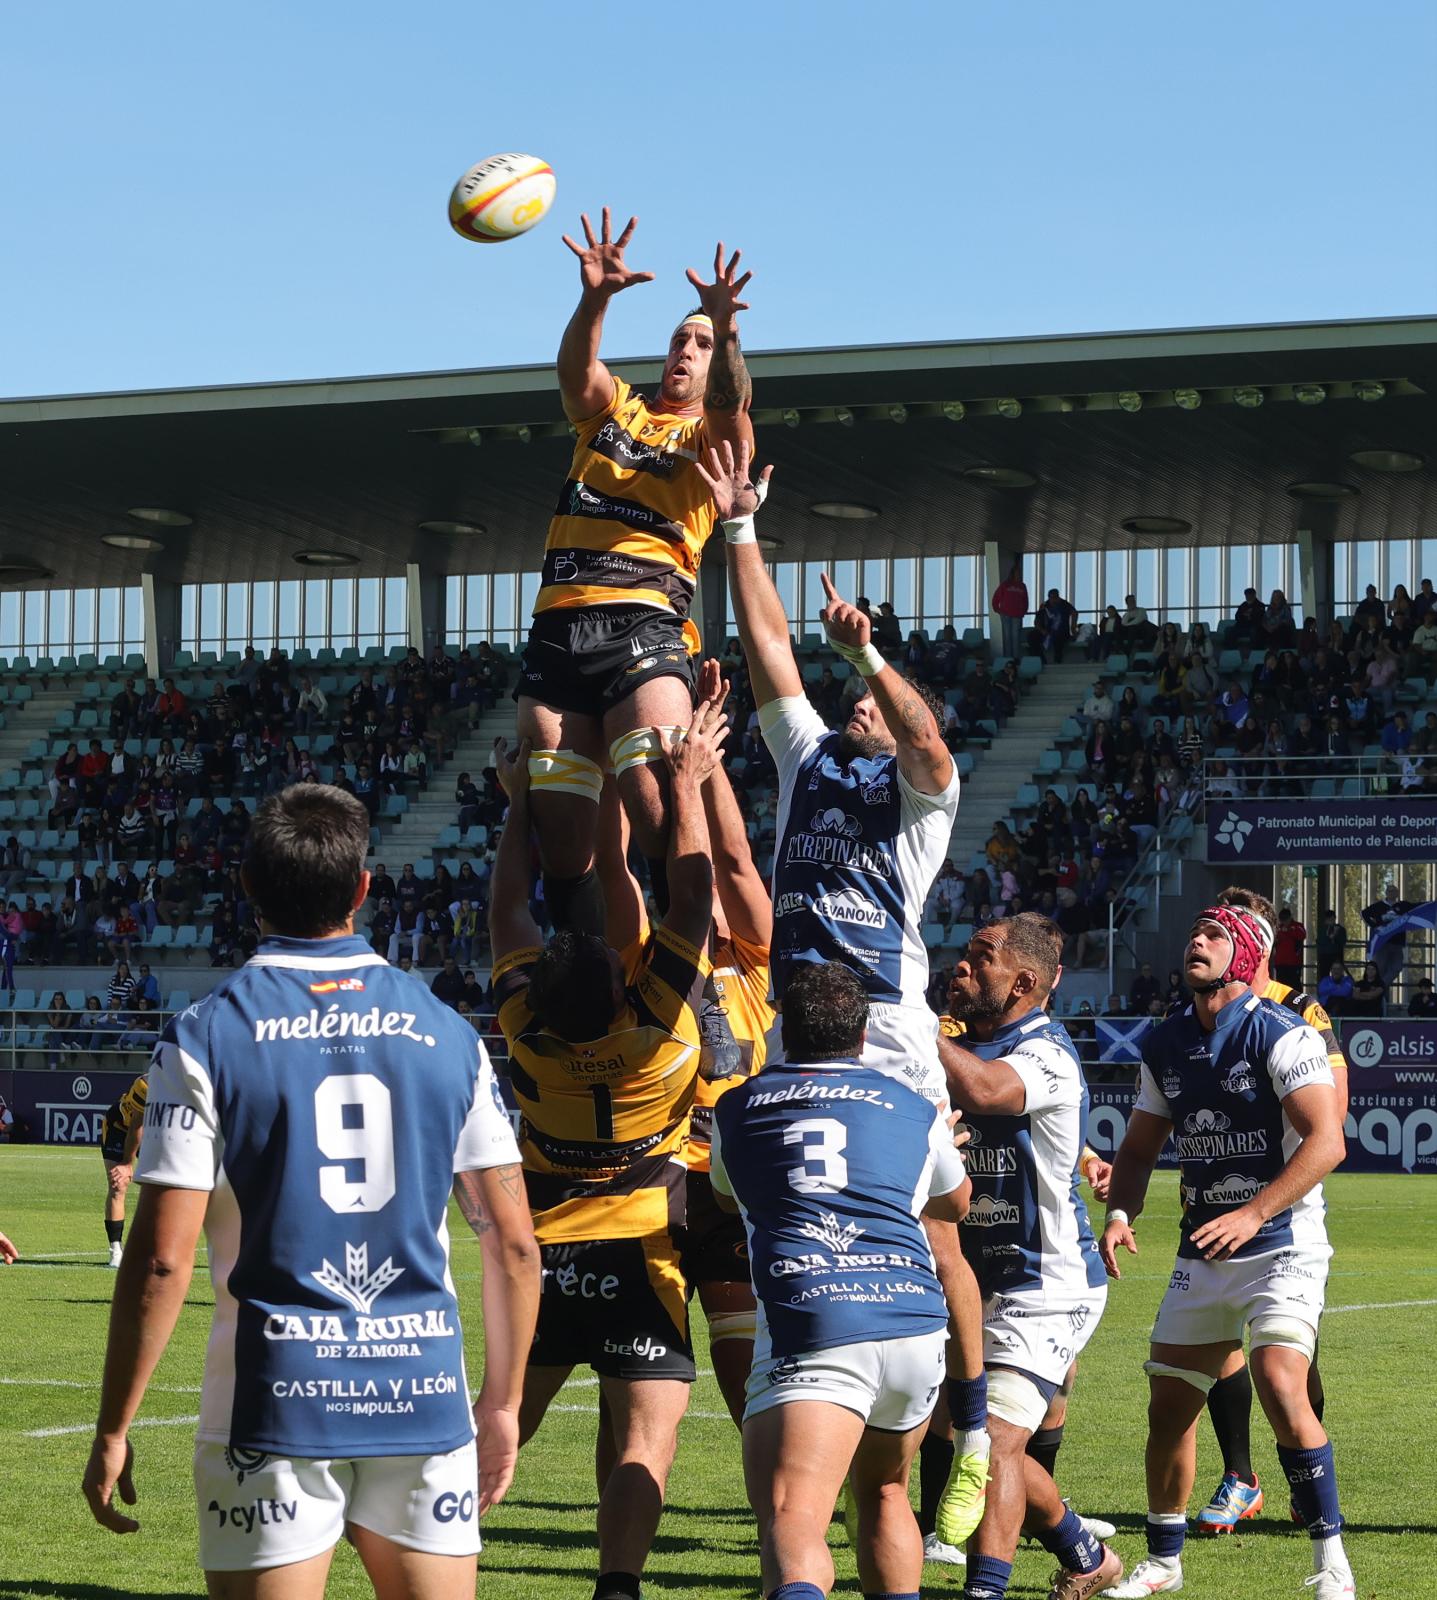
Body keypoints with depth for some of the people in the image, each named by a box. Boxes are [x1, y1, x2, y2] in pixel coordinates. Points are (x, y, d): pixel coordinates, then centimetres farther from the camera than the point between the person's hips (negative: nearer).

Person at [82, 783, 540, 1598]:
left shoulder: (207, 1035, -4)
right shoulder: (446, 1034, 5)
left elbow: (163, 1258, -9)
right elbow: (513, 1243, 6)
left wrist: (113, 1431, -2)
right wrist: (504, 1401, 17)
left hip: (275, 1400, -2)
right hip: (424, 1399, 2)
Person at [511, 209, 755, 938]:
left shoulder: (711, 434, 12)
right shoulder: (613, 407, 20)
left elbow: (729, 401, -11)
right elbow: (577, 367, -1)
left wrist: (723, 331, -31)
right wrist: (595, 298, -21)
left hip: (645, 625, -4)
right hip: (559, 626, 4)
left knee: (660, 815, -21)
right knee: (560, 841, 0)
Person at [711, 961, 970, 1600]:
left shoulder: (735, 1109, 18)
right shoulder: (915, 1110, 20)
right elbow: (955, 1203, 40)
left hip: (807, 1325, -3)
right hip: (916, 1323, 3)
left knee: (791, 1518, -20)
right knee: (883, 1492, 28)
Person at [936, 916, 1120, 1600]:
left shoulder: (1046, 1053, -19)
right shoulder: (963, 1045, 9)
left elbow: (982, 1088, -40)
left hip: (1046, 1288, -9)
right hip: (980, 1281, 9)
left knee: (996, 1436, -18)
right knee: (995, 1444, 16)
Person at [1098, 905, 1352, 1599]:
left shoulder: (1282, 1036, -12)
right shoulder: (1164, 1045, 9)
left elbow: (1325, 1141, -20)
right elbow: (1139, 1147, 17)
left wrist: (1253, 1214, -27)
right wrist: (1119, 1213, -2)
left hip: (1282, 1246, -7)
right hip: (1203, 1250, 7)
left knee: (1281, 1386, -24)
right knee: (1169, 1407, 7)